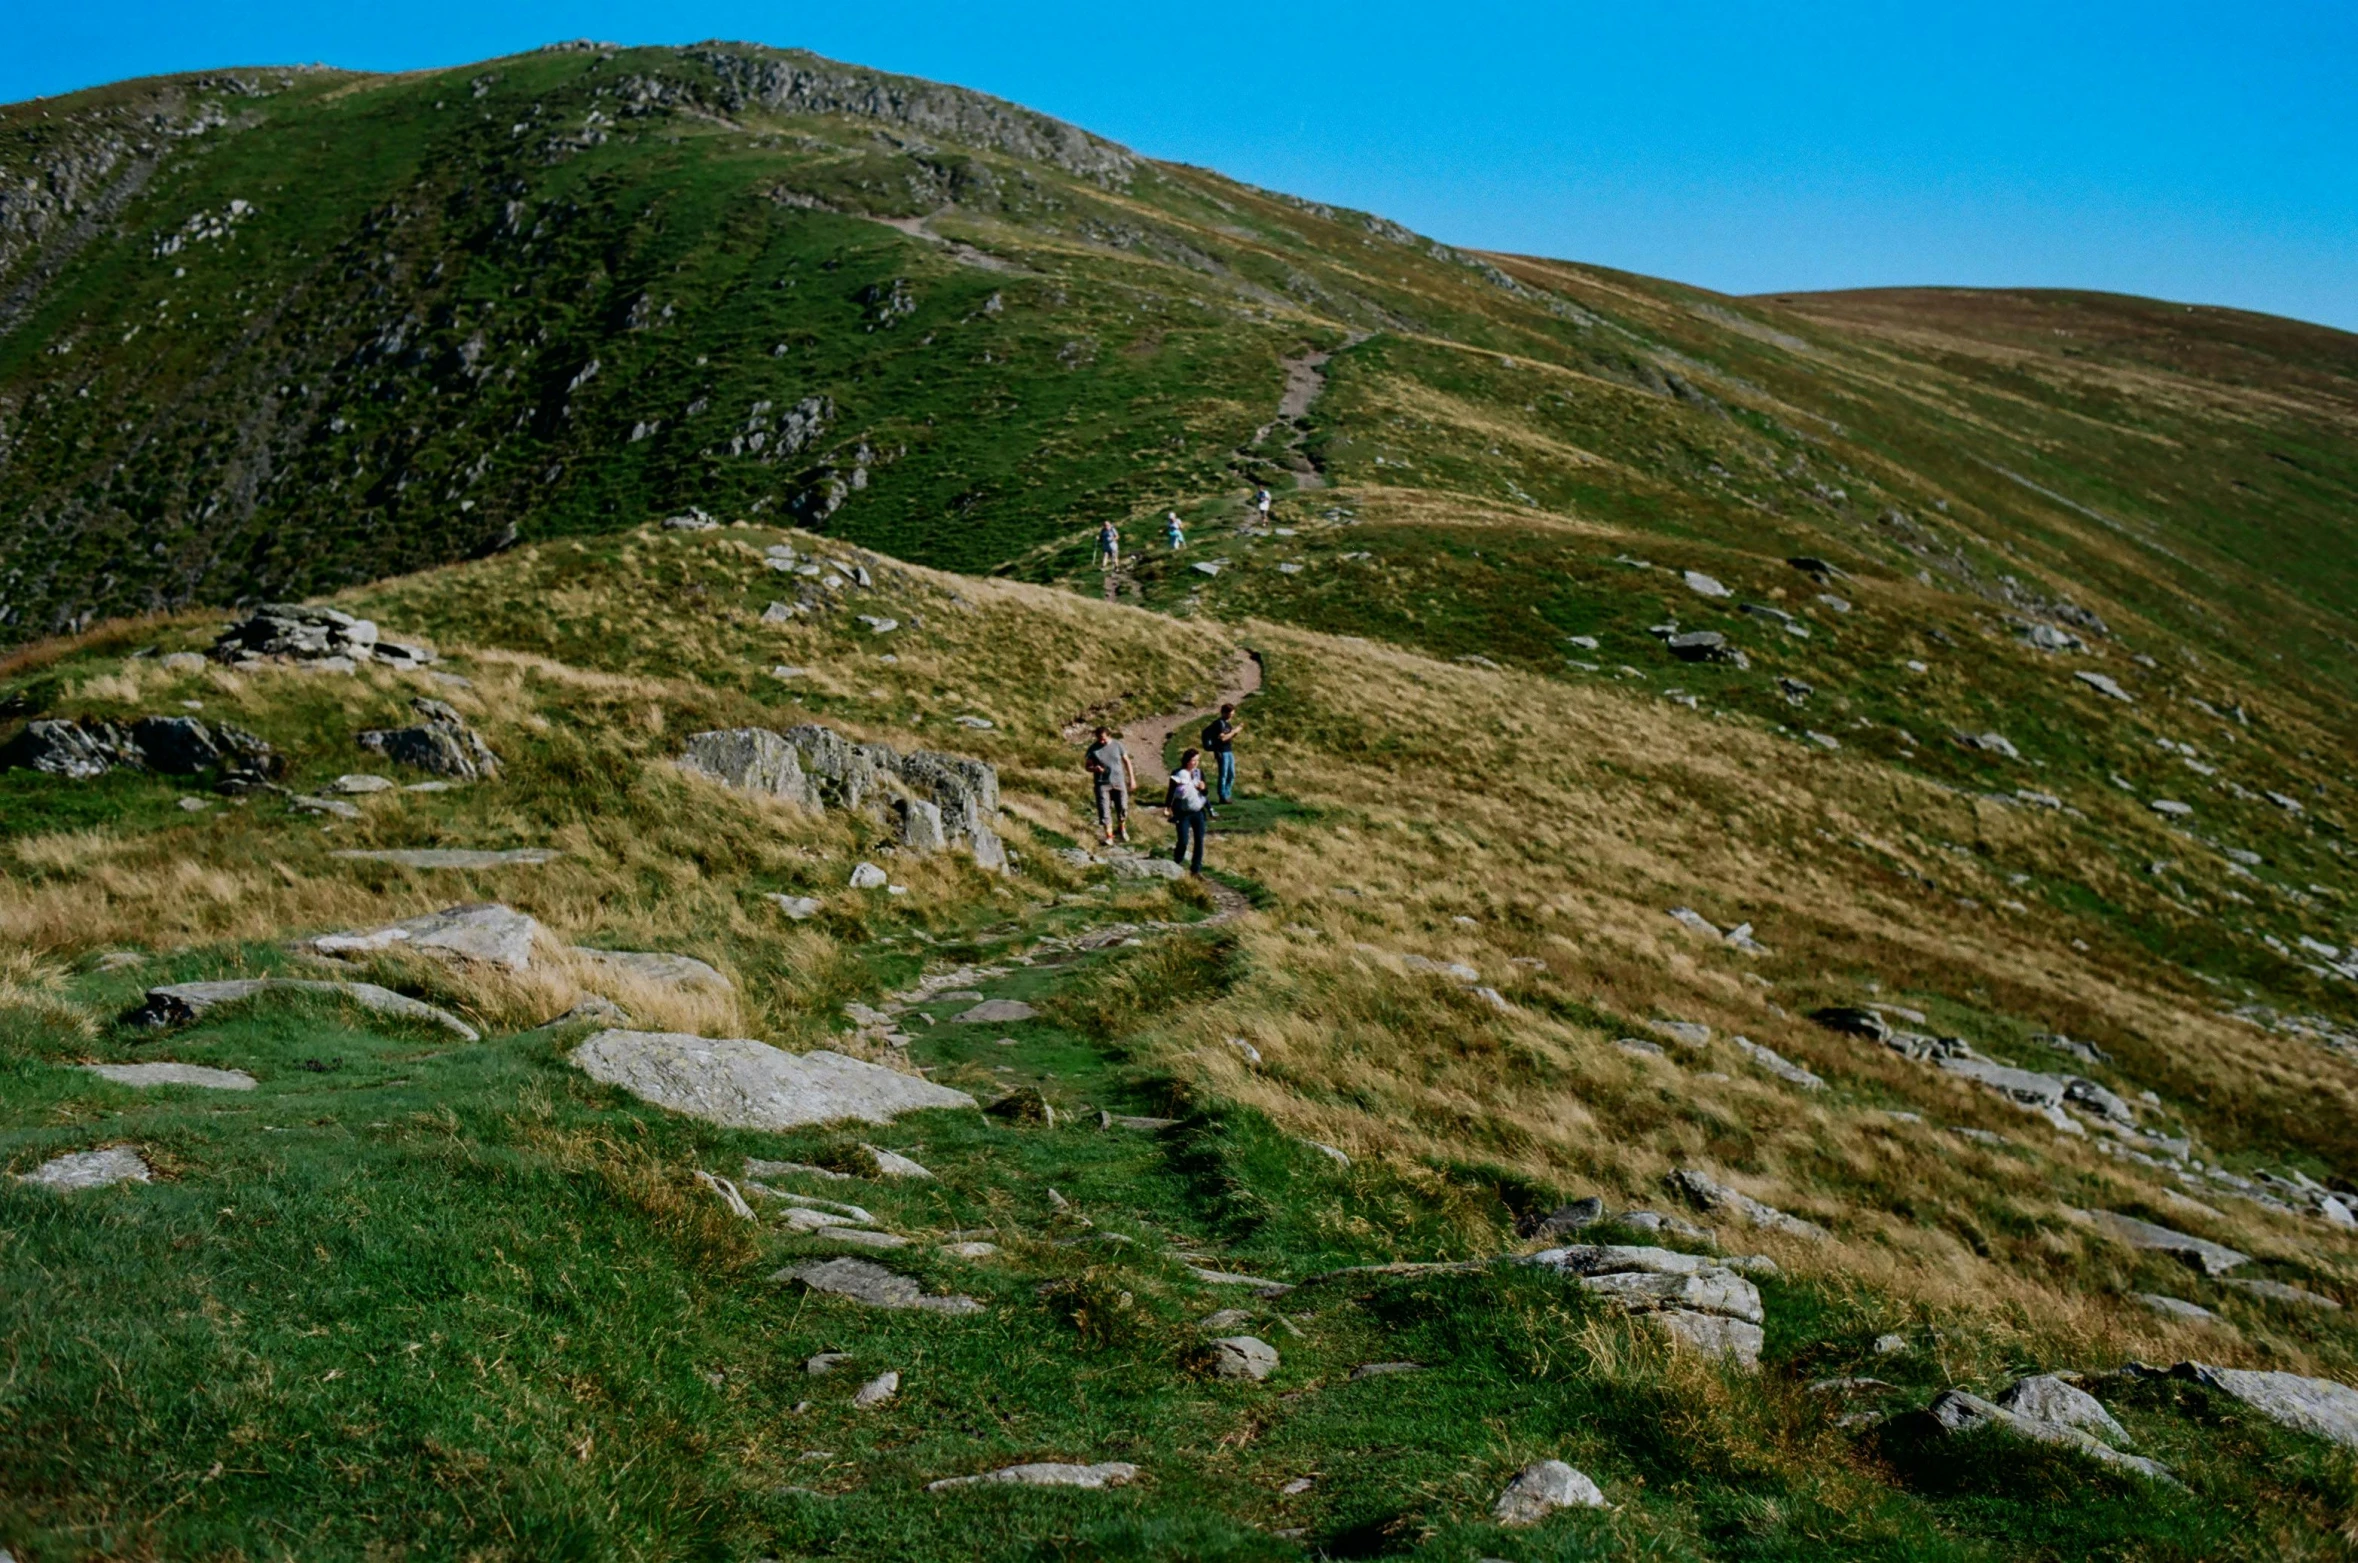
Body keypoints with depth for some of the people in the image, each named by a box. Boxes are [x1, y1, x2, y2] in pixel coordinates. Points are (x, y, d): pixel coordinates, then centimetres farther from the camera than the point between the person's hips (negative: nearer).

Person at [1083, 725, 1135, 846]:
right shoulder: (1093, 749, -4)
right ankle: (1109, 837, -1)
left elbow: (1126, 761, 6)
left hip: (1118, 782, 1)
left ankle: (1122, 827, 37)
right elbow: (1088, 766, 3)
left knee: (1122, 808, 8)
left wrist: (1132, 778, 5)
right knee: (1104, 810, -6)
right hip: (1102, 783, -1)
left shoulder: (1117, 745, -3)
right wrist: (1094, 768, -22)